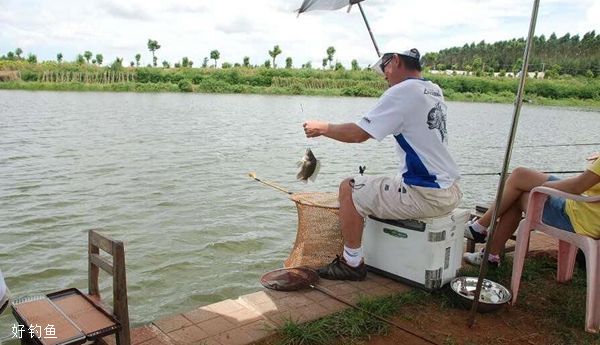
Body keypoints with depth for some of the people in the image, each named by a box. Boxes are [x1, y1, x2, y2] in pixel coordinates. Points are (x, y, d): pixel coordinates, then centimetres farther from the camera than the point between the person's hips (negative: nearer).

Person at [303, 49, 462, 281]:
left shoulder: (402, 91, -13)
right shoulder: (435, 91, 12)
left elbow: (358, 134, -14)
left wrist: (321, 128, 0)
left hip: (426, 196, -9)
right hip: (451, 192, 9)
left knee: (349, 189, 0)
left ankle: (352, 263, 9)